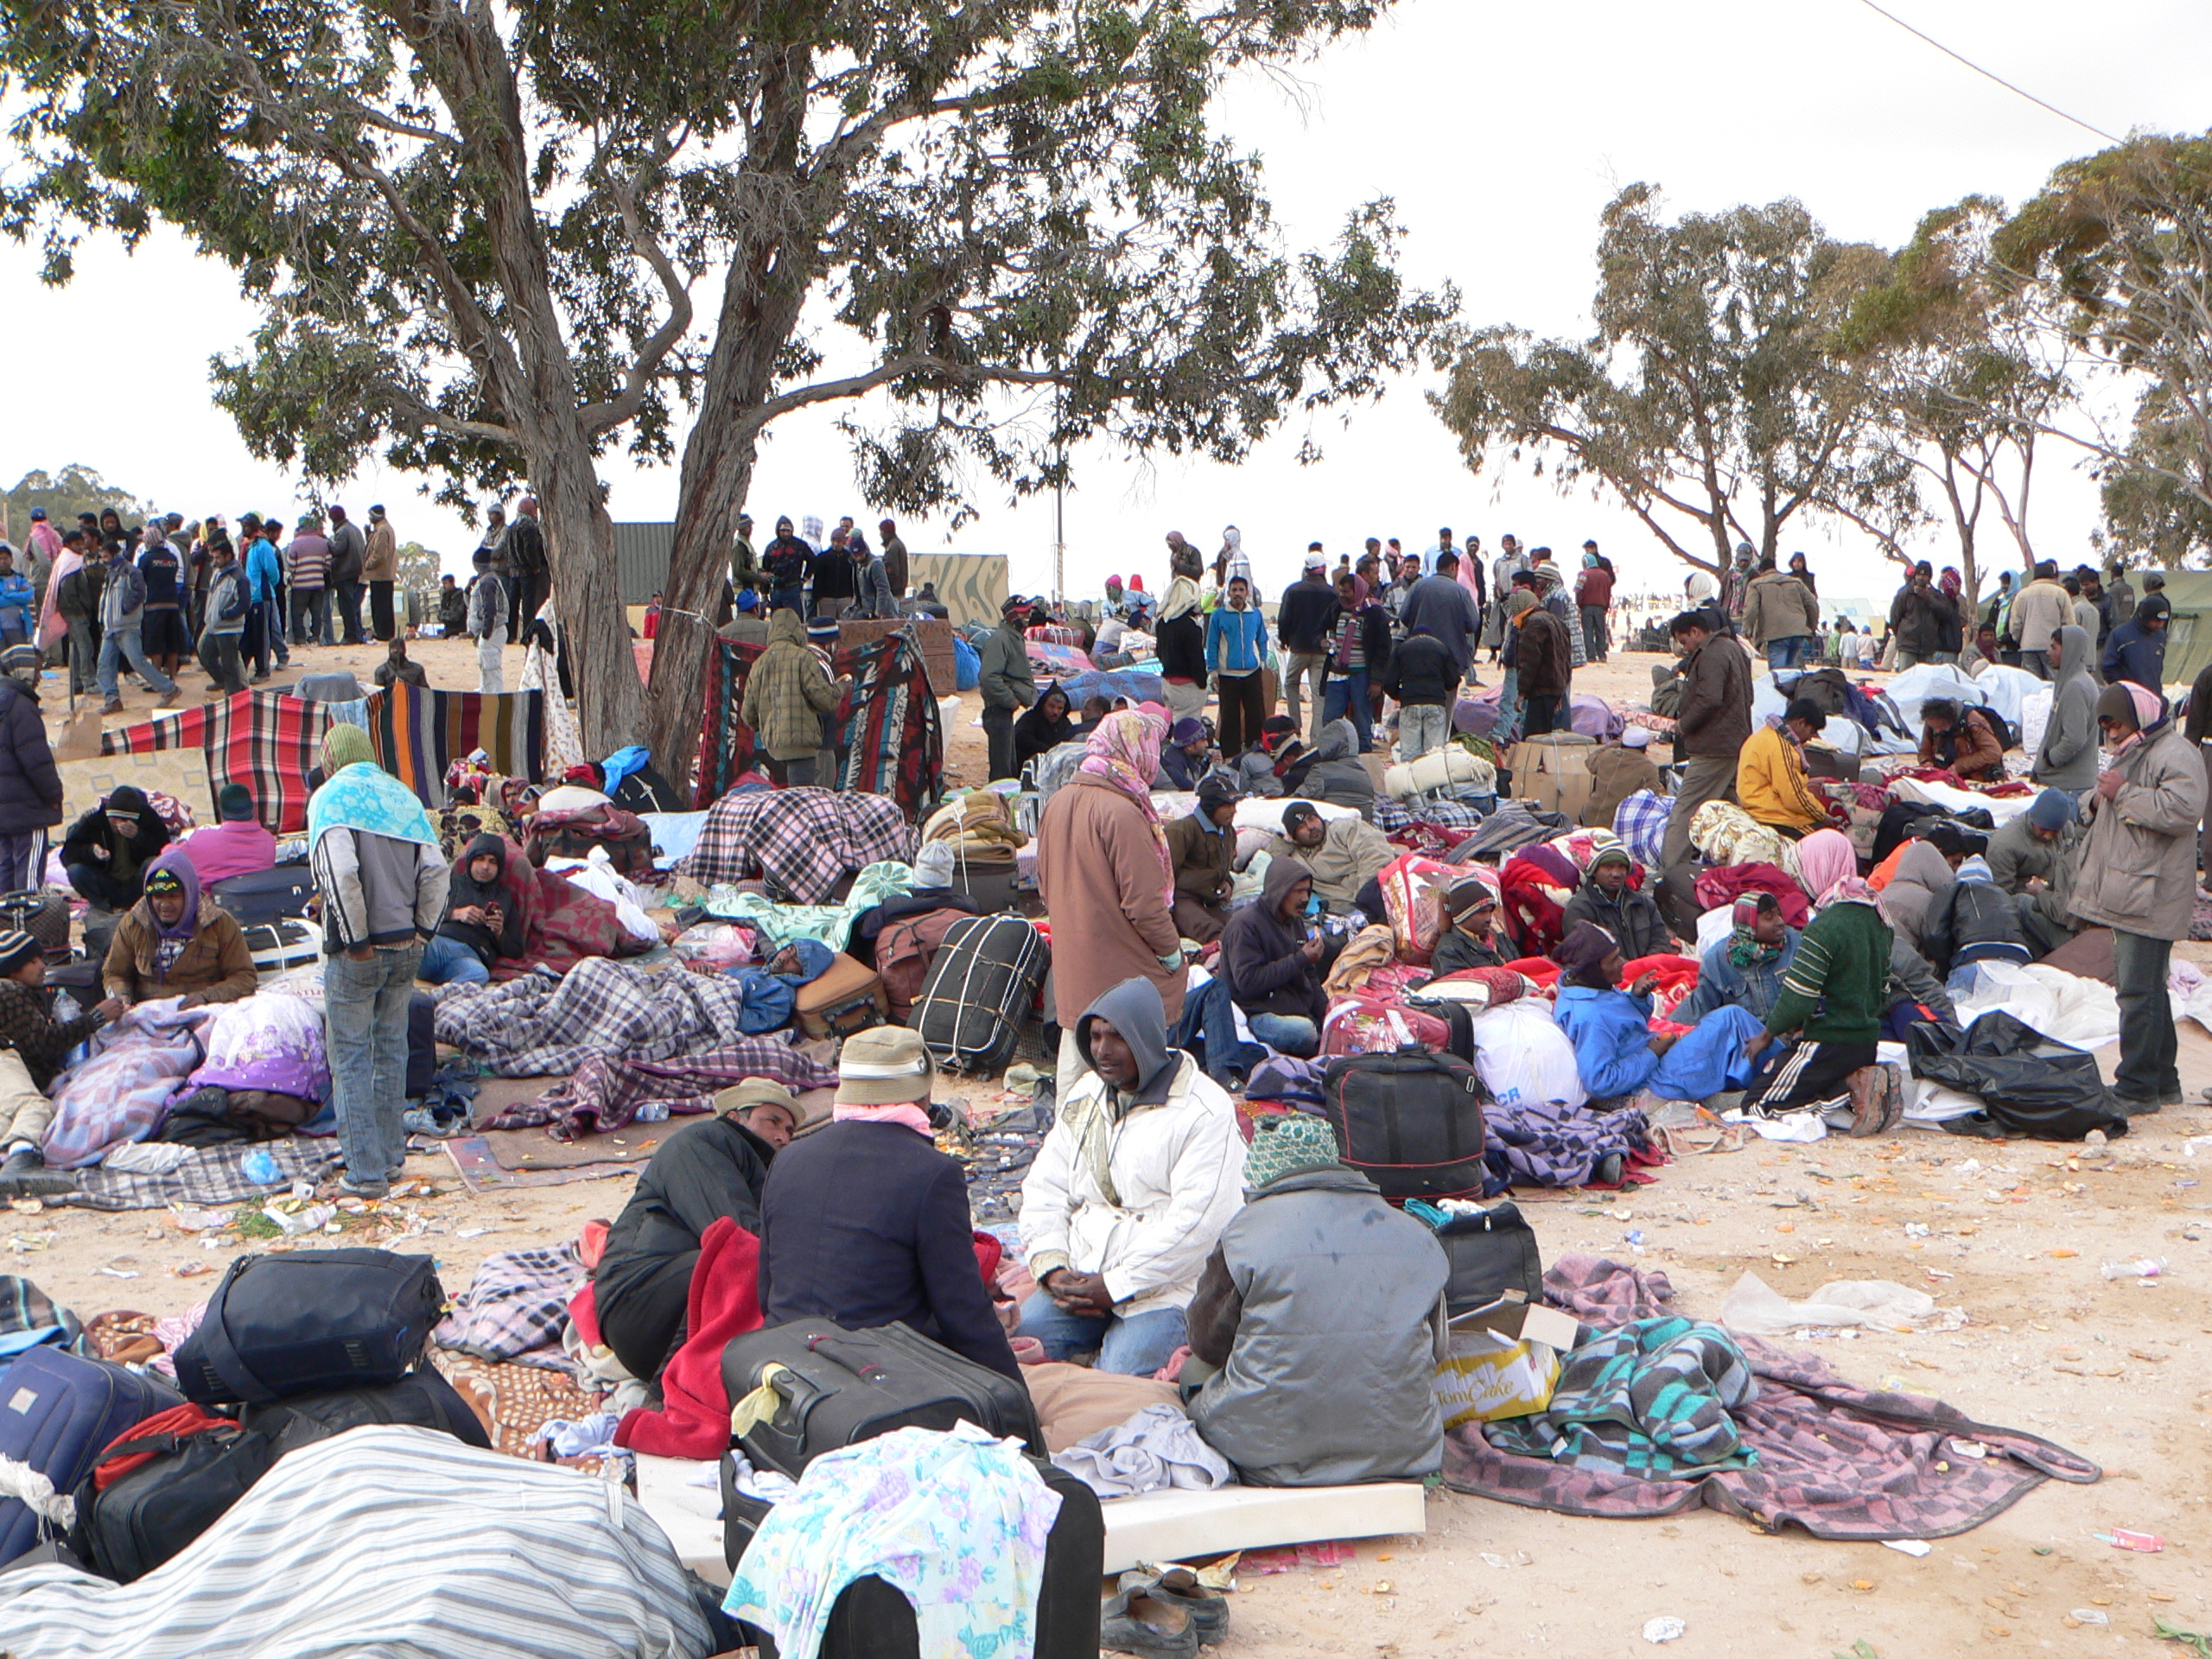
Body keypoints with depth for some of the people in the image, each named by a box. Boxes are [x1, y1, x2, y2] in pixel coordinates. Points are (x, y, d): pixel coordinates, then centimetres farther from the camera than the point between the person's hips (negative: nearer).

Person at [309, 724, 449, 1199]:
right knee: (391, 1050, 16)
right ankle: (390, 1156, 22)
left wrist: (357, 941, -14)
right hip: (405, 948, 6)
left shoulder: (330, 797, -7)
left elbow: (341, 873, -21)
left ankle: (365, 1172, 1)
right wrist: (422, 929, 7)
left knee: (351, 1057, 2)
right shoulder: (403, 796, 10)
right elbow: (436, 870, 1)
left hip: (356, 952, -5)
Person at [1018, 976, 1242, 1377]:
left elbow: (1197, 1220, -16)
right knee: (1024, 1335, -19)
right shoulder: (1085, 1095, 15)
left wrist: (1116, 1287, -17)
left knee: (1118, 1382, -26)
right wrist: (1052, 1268, -4)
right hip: (1080, 1276, 6)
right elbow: (1044, 1189, 14)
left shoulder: (1203, 1109, -8)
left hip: (1166, 1287, -5)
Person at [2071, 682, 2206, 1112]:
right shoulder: (2131, 754, 22)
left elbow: (2182, 810, -26)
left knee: (2137, 990, -11)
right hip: (2125, 894, 11)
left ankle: (2137, 1088, -8)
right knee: (2147, 988, 15)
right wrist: (2096, 800, 10)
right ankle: (2162, 1082, 23)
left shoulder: (2175, 755, -12)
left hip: (2150, 896, -11)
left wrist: (2123, 794, -19)